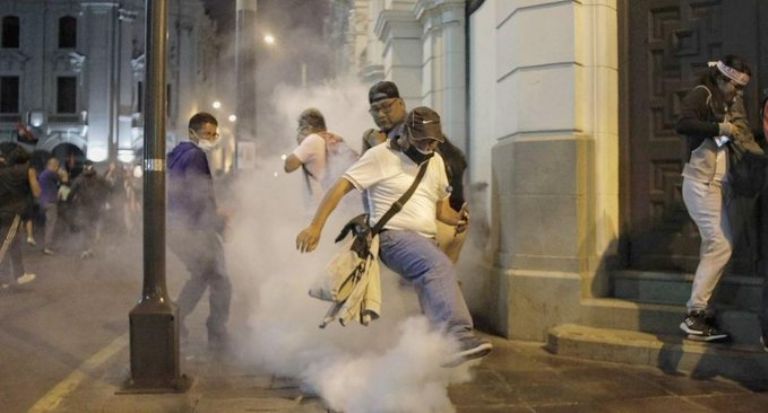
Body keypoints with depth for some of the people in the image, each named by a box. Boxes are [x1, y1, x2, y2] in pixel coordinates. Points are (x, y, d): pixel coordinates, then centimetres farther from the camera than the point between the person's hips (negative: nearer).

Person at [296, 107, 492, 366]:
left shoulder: (436, 162, 18)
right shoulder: (381, 155, -3)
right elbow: (341, 187, -7)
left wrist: (457, 219, 1)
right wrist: (316, 226, -18)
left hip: (426, 243, 8)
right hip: (394, 237, -8)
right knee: (440, 266, -34)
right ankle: (459, 336, -44)